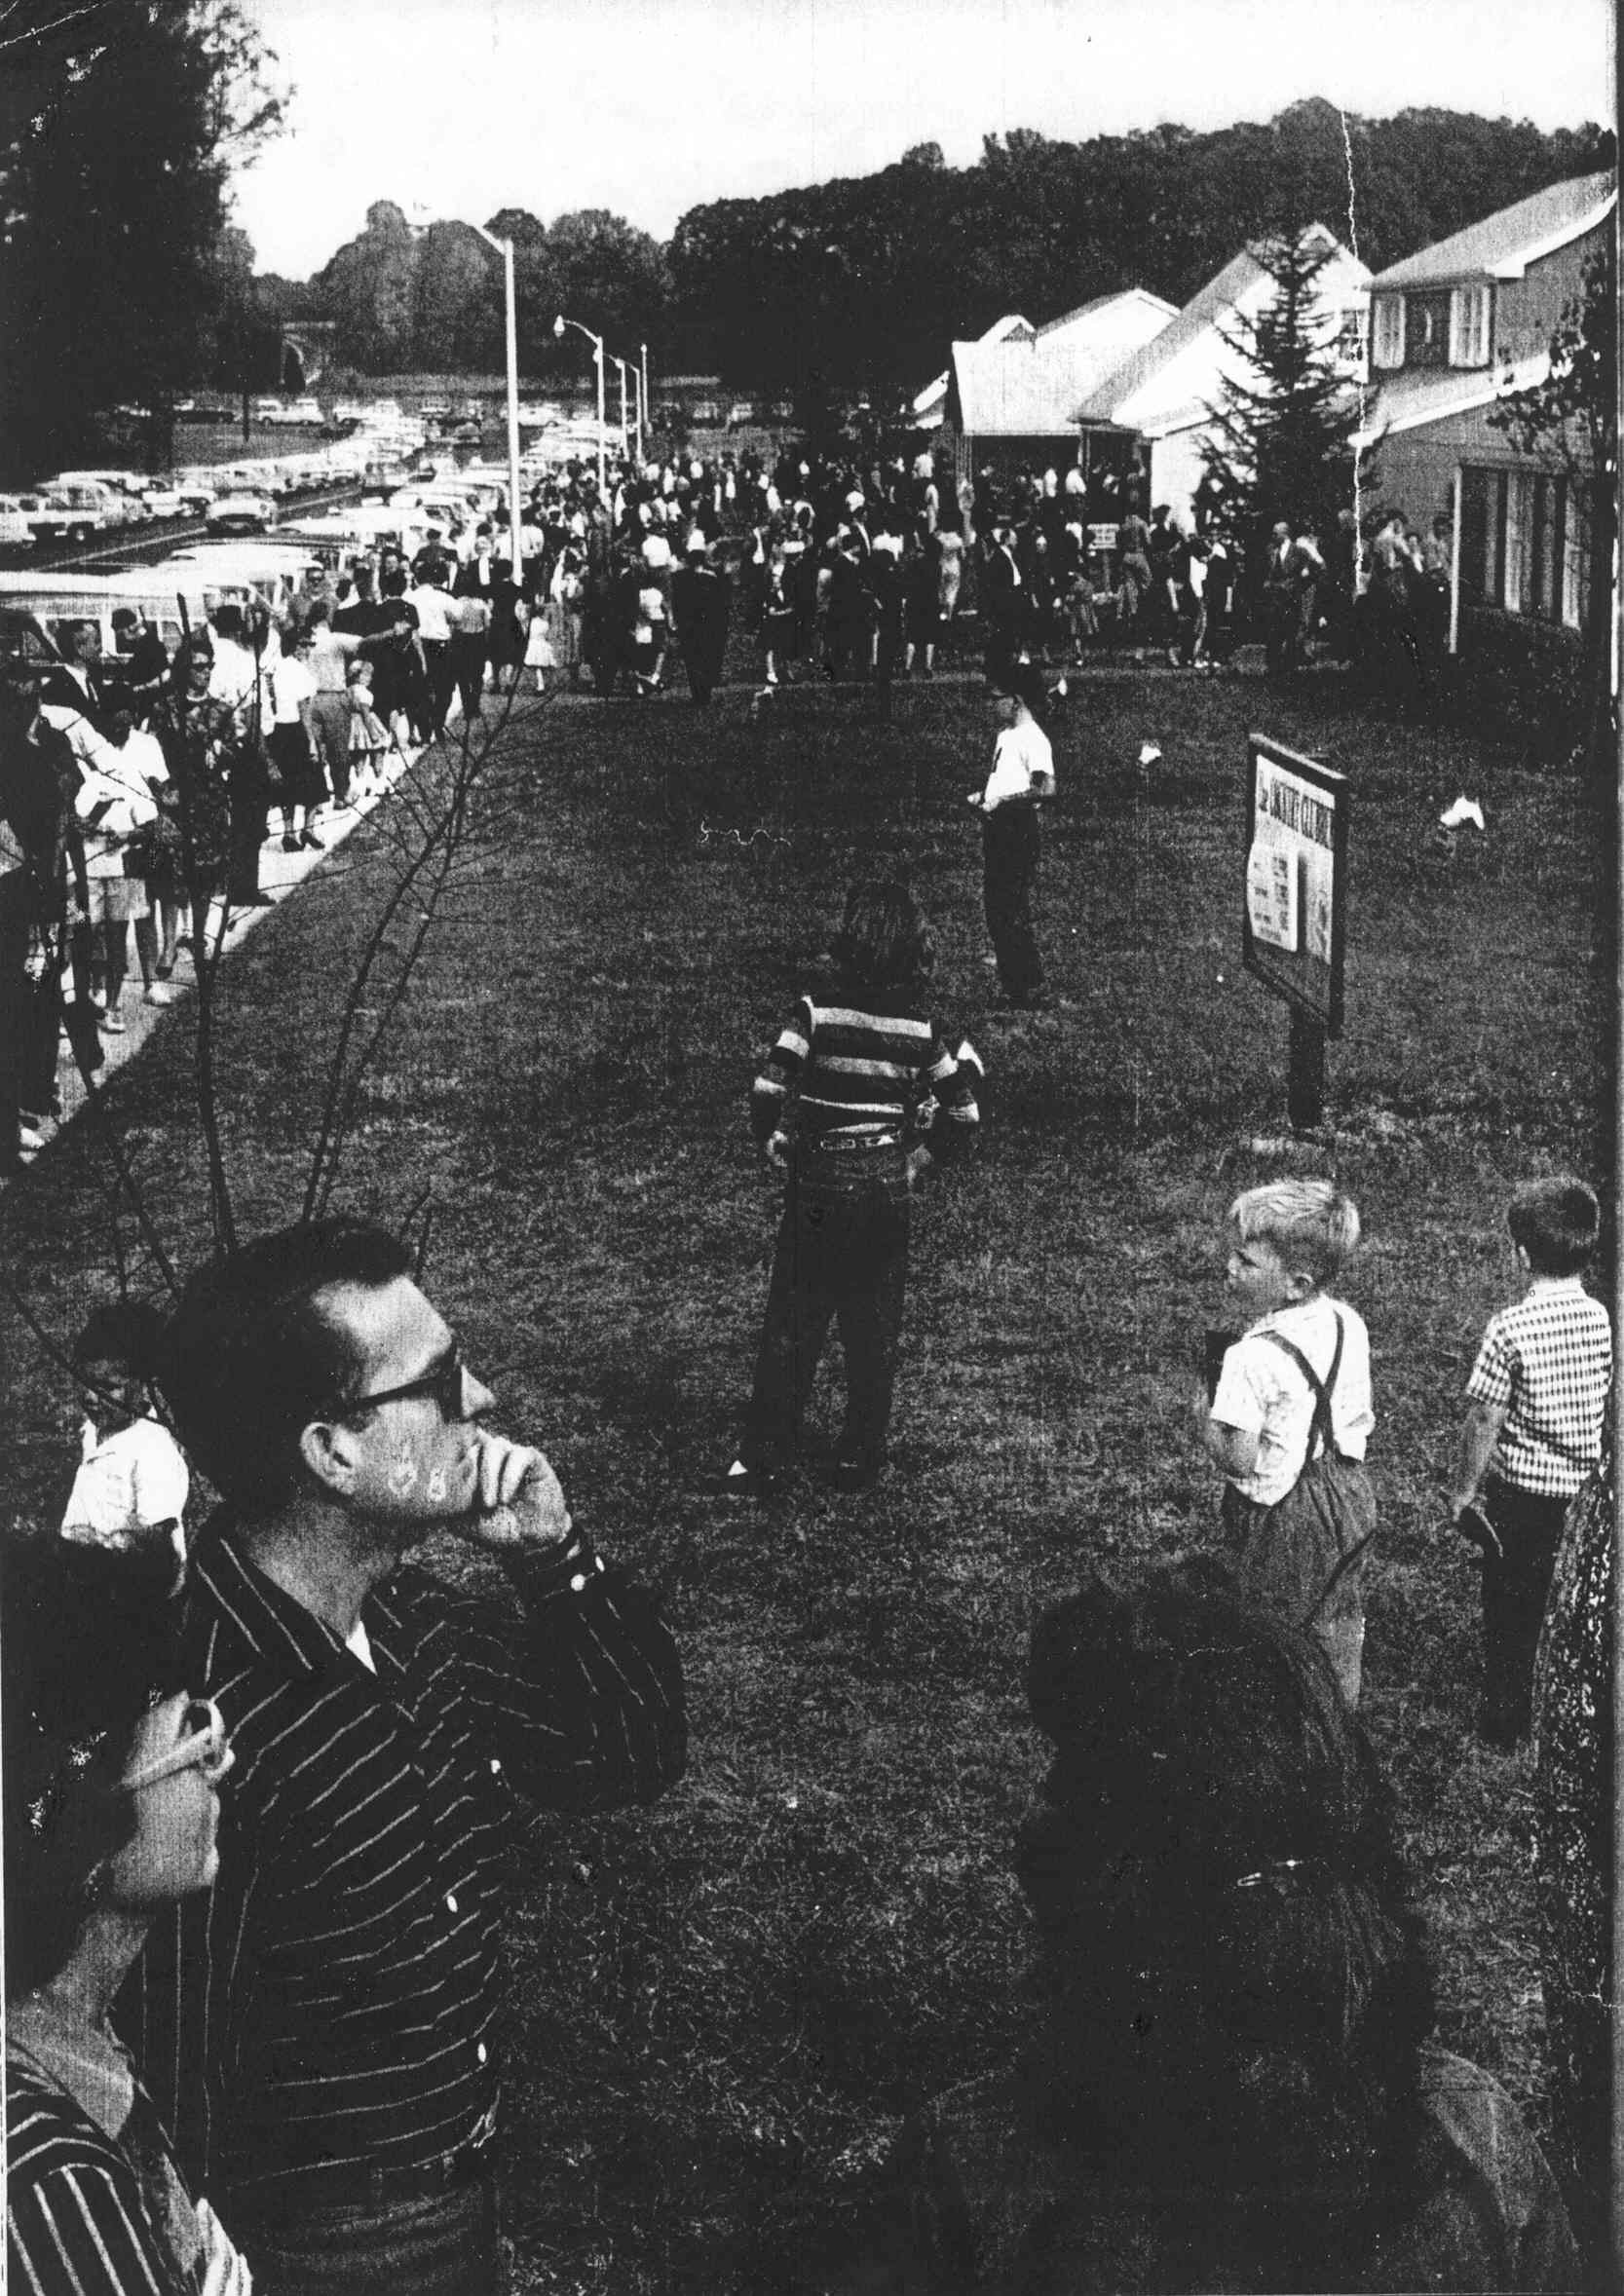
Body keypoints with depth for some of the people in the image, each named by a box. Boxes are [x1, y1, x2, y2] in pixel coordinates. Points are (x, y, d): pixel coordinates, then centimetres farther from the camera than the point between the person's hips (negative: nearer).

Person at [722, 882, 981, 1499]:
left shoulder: (816, 1013, -13)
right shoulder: (923, 1031, -6)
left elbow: (766, 1099, -17)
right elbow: (962, 1119, -2)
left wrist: (776, 1152, 0)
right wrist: (915, 1161, 10)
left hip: (814, 1193, -2)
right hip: (886, 1194, 2)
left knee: (791, 1327, 7)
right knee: (875, 1332, 14)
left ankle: (763, 1460, 10)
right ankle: (859, 1459, 22)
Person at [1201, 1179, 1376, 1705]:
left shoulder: (1253, 1357, -27)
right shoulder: (1349, 1324, -3)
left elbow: (1238, 1459, -26)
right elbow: (1361, 1419, 7)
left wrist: (1204, 1412, -10)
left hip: (1281, 1513, -7)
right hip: (1350, 1494, 8)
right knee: (1337, 1623, 22)